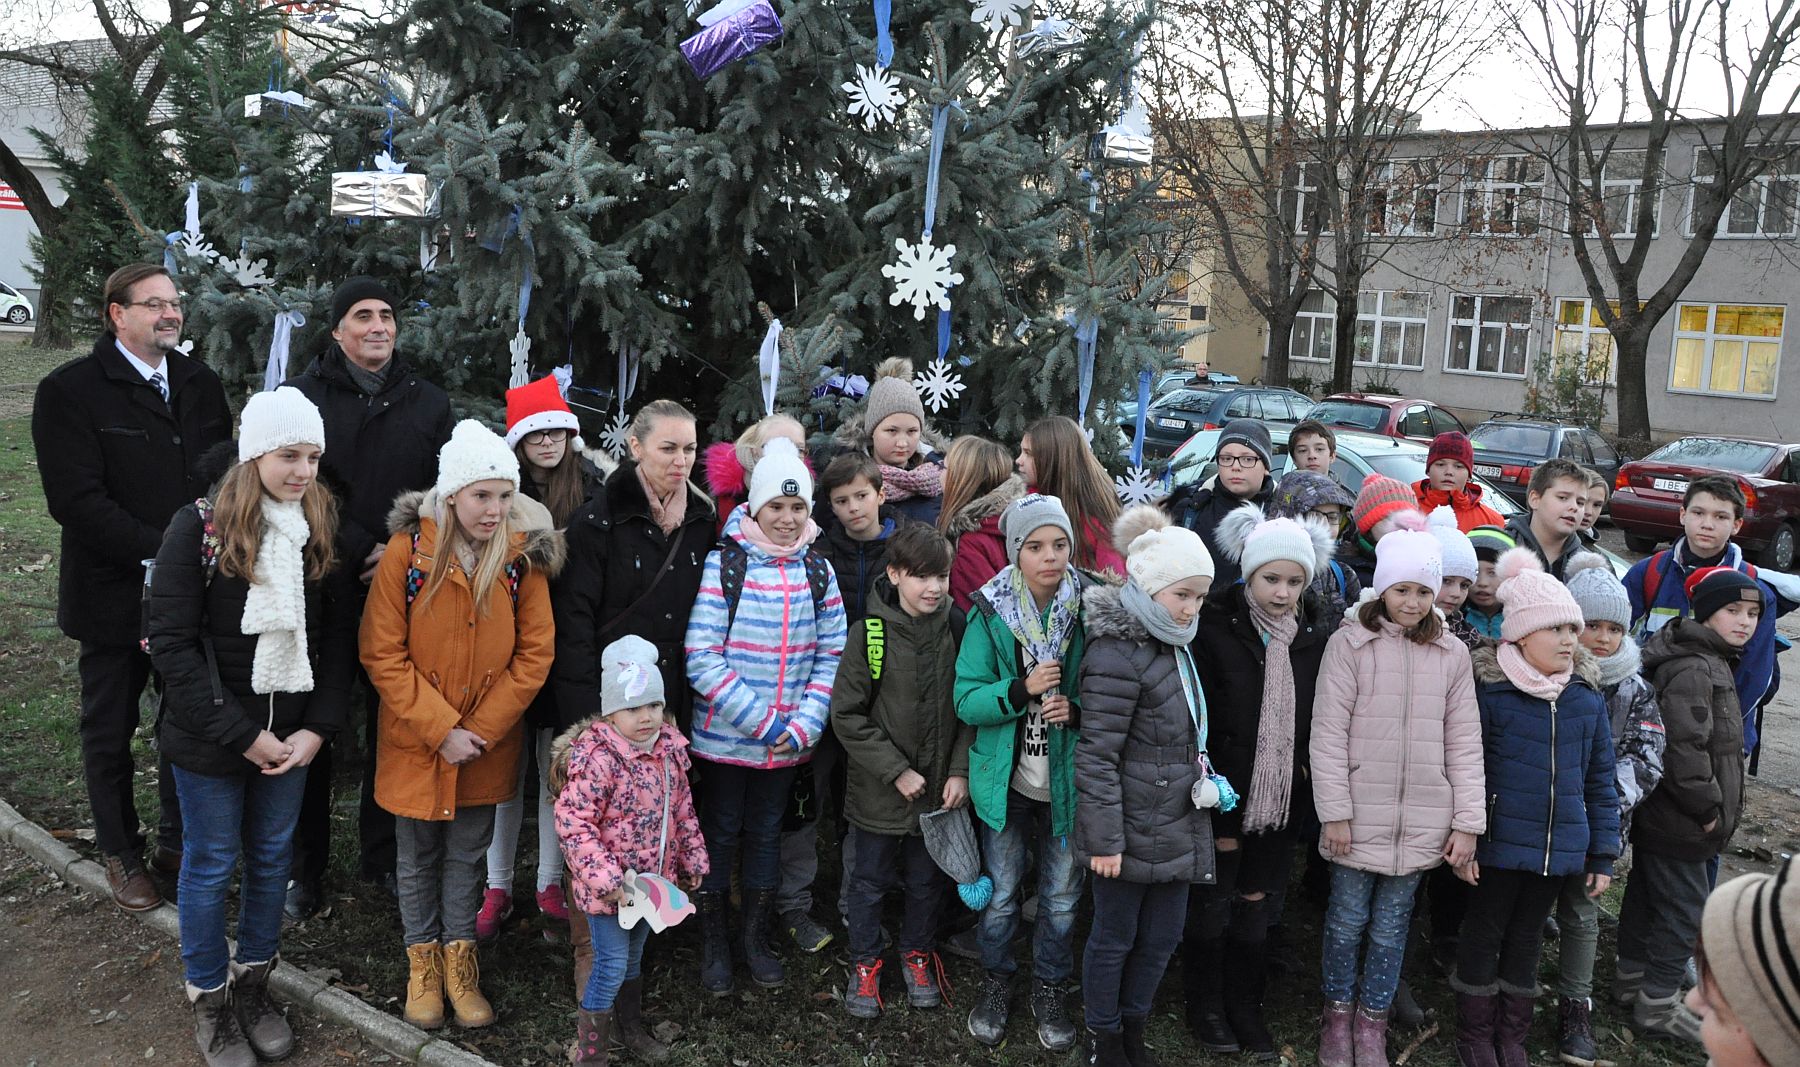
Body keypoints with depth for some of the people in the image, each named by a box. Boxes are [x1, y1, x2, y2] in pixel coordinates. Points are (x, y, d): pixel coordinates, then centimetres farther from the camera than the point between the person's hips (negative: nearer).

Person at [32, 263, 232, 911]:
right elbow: (76, 500, -18)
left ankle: (177, 840, 33)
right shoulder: (69, 390, -10)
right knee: (110, 731, 13)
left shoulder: (200, 383, 6)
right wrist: (160, 551, -23)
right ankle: (122, 855, 31)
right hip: (116, 593, -4)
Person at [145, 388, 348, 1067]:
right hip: (210, 739, -3)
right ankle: (210, 997, 31)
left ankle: (254, 980, 36)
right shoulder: (199, 528, -14)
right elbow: (171, 641, -16)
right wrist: (241, 734, -17)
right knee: (212, 863, 11)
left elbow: (336, 638, 0)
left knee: (272, 857, 16)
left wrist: (317, 727, -10)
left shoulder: (323, 528, -3)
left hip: (291, 737, 4)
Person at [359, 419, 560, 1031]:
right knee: (417, 853, 15)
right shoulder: (407, 551, -15)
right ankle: (422, 957, 35)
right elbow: (383, 654, -12)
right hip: (415, 740, -1)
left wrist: (482, 728, -12)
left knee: (468, 851, 16)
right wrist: (440, 729, -16)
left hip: (489, 744, 1)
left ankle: (458, 956, 34)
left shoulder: (523, 553, -10)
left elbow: (535, 652, -6)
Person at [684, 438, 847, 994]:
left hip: (789, 742, 3)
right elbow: (702, 659, -16)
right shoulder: (723, 564, -12)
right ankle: (714, 944, 30)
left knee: (765, 834, 17)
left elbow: (832, 655, 1)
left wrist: (801, 726, -10)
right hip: (725, 736, -3)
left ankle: (756, 938, 35)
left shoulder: (818, 569, 0)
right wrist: (764, 722, -18)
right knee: (720, 836, 11)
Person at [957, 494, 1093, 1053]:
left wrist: (1076, 709, -19)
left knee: (1062, 898, 15)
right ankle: (996, 981, 39)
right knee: (1001, 895, 15)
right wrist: (1022, 690, -28)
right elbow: (967, 701, -12)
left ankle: (1050, 989, 37)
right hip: (1005, 780, 0)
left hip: (1067, 781, 1)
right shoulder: (989, 614, -10)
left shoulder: (1088, 610, -9)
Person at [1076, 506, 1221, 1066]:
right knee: (1115, 936, 9)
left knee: (1163, 935, 18)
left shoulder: (1174, 648, 9)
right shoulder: (1117, 655, -21)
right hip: (1132, 831, -8)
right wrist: (1104, 839, -20)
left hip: (1177, 827, 9)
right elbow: (1095, 757, -21)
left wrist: (1205, 780, 15)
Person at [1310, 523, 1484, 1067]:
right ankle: (1338, 1013, 29)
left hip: (1421, 820, 2)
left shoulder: (1451, 654, 4)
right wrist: (1335, 813, -10)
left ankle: (1373, 1022, 28)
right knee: (1348, 918, 9)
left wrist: (1468, 821, 1)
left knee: (1392, 925, 12)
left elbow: (1464, 743, 5)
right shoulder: (1350, 643, -6)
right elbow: (1328, 733, -7)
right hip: (1359, 814, -2)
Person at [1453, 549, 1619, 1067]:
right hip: (1501, 844, -4)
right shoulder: (1489, 691, -12)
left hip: (1561, 848, 4)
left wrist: (1603, 854, 8)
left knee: (1527, 937, 18)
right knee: (1484, 933, 10)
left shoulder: (1589, 699, 2)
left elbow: (1601, 781, 8)